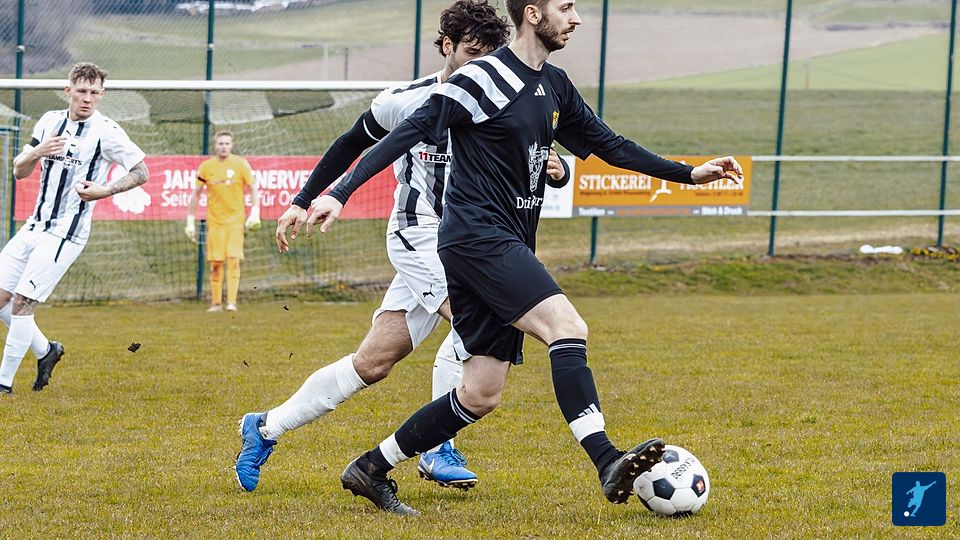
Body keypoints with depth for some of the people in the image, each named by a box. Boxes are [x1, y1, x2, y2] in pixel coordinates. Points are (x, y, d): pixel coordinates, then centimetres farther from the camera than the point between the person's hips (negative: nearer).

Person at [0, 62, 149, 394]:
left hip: (66, 233, -7)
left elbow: (141, 172, -5)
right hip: (35, 226, 7)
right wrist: (37, 152, -10)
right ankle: (45, 351, 24)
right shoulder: (50, 121, 9)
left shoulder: (107, 132, -9)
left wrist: (105, 191, -19)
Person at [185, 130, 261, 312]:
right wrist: (190, 221, 5)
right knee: (215, 263, 1)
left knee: (233, 260, -11)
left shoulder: (240, 164, -1)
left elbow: (253, 188, 4)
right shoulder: (206, 167, 2)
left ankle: (232, 302, -12)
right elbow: (195, 194, 9)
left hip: (235, 220, -1)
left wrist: (255, 213, -8)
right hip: (214, 221, 1)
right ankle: (216, 302, 10)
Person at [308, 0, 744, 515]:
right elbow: (409, 132, -12)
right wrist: (340, 194, -18)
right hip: (477, 236, -9)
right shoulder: (482, 78, -10)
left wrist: (690, 173, 20)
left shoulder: (555, 87, 15)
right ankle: (608, 463, -32)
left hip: (508, 249, 9)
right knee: (567, 326, -24)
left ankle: (371, 470, 15)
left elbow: (608, 144, 24)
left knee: (481, 395, 6)